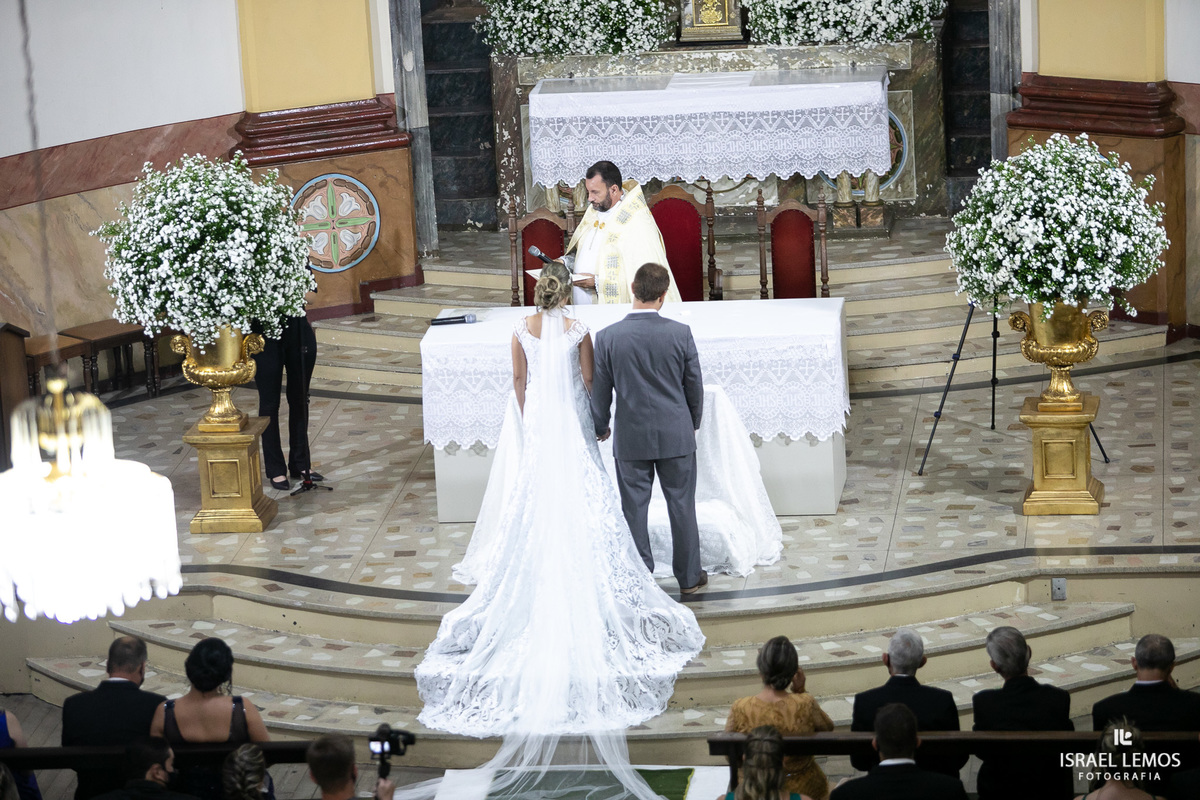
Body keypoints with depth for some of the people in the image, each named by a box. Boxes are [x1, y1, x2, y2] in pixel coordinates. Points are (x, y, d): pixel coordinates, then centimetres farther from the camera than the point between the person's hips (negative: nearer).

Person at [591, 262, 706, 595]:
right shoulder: (680, 333, -10)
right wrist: (693, 424, 18)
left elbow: (600, 391, -1)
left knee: (634, 508, 9)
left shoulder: (608, 337, -11)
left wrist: (601, 427, 17)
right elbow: (694, 386, 0)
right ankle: (688, 576, 20)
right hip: (676, 436, 0)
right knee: (682, 506, 11)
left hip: (631, 439, 0)